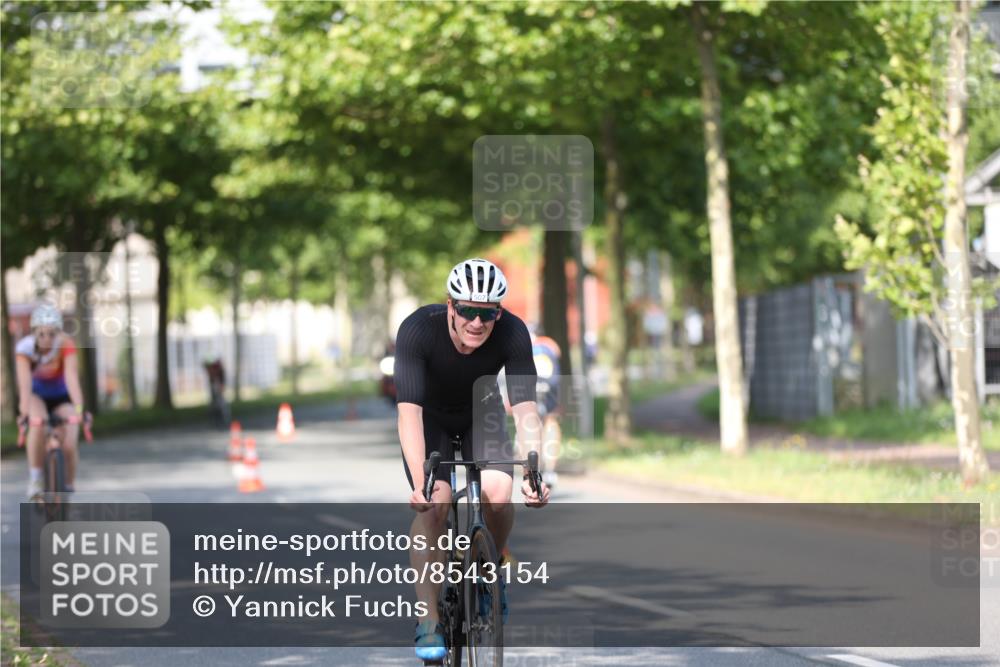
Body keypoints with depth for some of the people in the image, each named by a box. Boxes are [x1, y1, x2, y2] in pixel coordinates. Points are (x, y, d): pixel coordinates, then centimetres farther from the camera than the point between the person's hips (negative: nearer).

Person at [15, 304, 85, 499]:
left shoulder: (66, 345, -29)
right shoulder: (25, 347, -28)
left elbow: (72, 378, -41)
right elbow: (24, 381, -41)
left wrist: (79, 409, -54)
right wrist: (25, 410, -56)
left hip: (61, 397, 0)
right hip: (37, 395, 0)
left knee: (69, 446, -17)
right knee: (38, 423, -34)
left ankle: (68, 489, 8)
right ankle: (35, 478, -20)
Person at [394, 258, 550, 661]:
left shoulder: (512, 334, -29)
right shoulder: (418, 329, -34)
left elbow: (525, 409, -33)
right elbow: (409, 411, -40)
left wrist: (532, 473, -46)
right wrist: (420, 483, -50)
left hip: (480, 413, 2)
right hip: (430, 416, -2)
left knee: (499, 496, -22)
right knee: (434, 502, -23)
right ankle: (429, 622, -18)